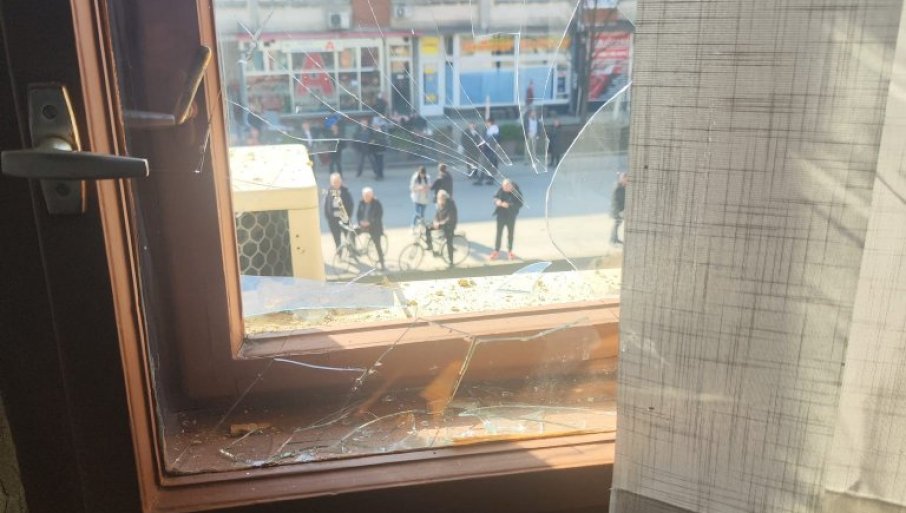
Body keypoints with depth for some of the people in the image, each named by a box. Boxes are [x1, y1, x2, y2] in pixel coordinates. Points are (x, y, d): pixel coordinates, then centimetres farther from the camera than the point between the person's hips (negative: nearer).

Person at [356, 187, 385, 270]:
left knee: (377, 245, -5)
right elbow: (358, 214, 5)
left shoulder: (377, 204, -12)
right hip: (363, 225, 4)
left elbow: (379, 216, -14)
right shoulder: (361, 203, 1)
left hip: (374, 227, -4)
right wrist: (360, 222, -15)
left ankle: (382, 265, 3)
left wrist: (369, 222, -24)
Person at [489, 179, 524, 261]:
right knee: (499, 233, 8)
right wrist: (497, 201, -24)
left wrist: (508, 205, -30)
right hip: (501, 215, 1)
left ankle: (509, 251, 28)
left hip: (511, 216, -1)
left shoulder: (517, 192, -17)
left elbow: (520, 204, -18)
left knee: (510, 234, 12)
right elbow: (495, 197, 0)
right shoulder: (501, 190, -12)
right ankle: (496, 251, 20)